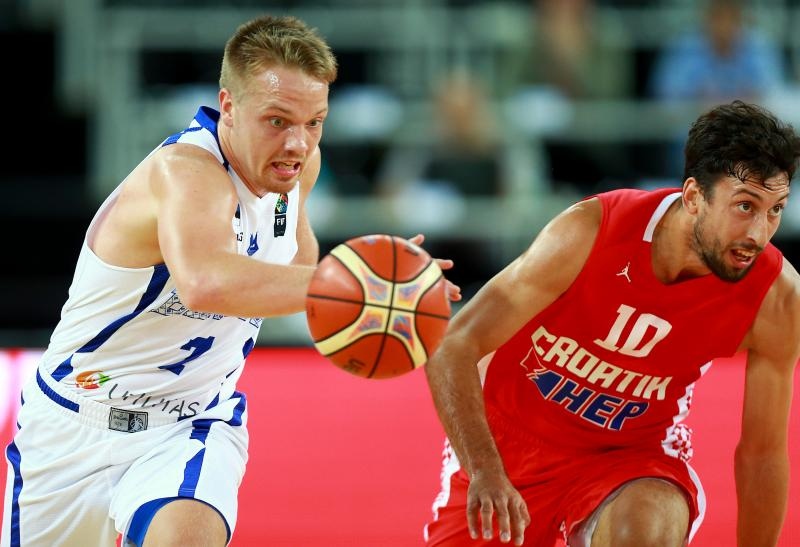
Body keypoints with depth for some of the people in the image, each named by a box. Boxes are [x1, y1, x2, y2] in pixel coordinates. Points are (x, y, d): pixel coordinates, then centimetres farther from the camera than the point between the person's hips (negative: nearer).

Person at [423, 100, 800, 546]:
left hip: (634, 451, -1)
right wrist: (483, 472, -39)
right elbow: (452, 349, -25)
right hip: (506, 441, 1)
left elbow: (762, 452, -7)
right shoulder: (590, 232, -26)